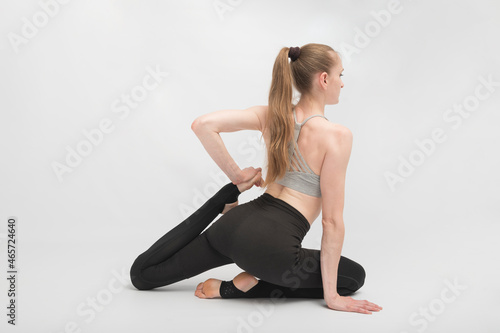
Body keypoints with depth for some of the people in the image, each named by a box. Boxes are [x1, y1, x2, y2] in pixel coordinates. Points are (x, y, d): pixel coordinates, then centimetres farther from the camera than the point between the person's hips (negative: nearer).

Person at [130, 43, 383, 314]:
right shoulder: (337, 135, -10)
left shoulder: (271, 114, 6)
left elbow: (202, 124, -3)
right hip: (272, 245, -7)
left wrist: (235, 177, 7)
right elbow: (331, 220, -10)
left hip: (236, 222, 8)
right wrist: (331, 296, -2)